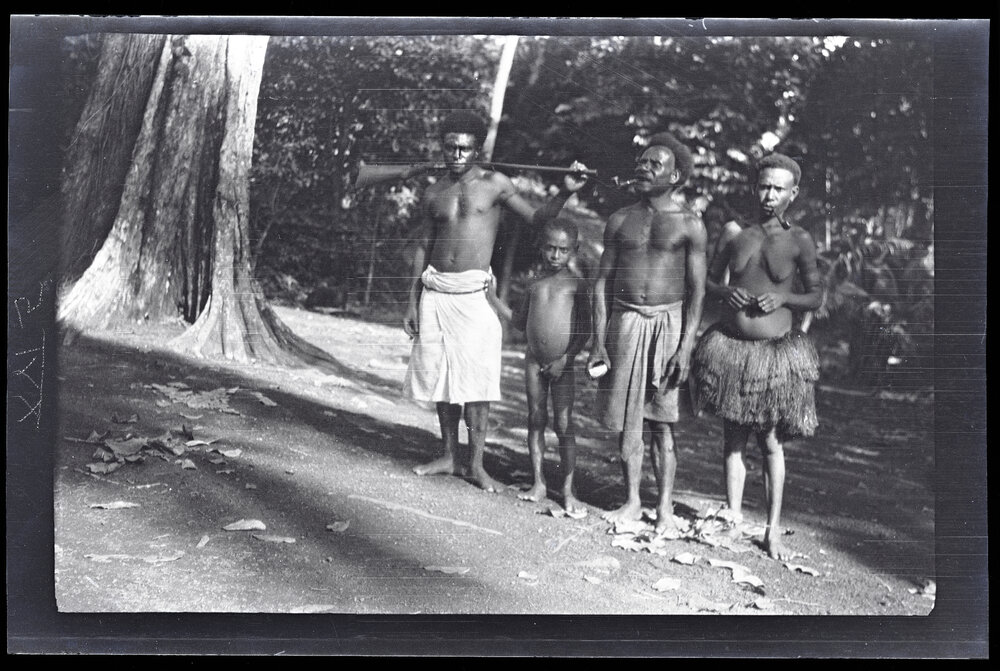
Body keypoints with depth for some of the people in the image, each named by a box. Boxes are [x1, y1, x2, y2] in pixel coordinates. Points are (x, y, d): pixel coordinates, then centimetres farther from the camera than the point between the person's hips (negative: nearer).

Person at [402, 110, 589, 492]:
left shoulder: (494, 184, 1)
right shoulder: (434, 193, 11)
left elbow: (536, 218, 2)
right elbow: (423, 246, 15)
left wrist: (564, 193, -16)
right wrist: (412, 302, 14)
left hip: (473, 293, -4)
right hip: (435, 293, 4)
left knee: (474, 382, -4)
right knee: (439, 377, 8)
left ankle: (476, 465, 5)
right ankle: (450, 457, 21)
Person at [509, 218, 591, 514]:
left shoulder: (576, 284, -3)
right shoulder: (534, 282, 8)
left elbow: (585, 330, -6)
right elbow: (518, 321, 20)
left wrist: (565, 358, -12)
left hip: (562, 364, -4)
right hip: (534, 360, 4)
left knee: (564, 425, -3)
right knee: (535, 420, 7)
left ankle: (568, 490, 5)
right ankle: (538, 483, 17)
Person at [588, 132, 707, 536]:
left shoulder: (689, 225, 1)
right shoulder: (620, 221, 9)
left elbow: (697, 291, -2)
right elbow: (602, 282, 8)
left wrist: (686, 346, -11)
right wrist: (598, 343, 1)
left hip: (668, 322, -3)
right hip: (624, 322, 3)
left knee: (661, 422, 0)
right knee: (626, 419, 6)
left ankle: (665, 510, 9)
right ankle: (632, 503, 18)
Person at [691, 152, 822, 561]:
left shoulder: (799, 242, -2)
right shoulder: (734, 233, 4)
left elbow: (815, 296, 3)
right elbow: (708, 280, 13)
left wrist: (782, 298, -15)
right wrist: (724, 292, -8)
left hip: (776, 351, -2)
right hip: (731, 347, 2)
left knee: (771, 443, 3)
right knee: (734, 439, 9)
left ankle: (773, 530, 12)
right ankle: (733, 518, 19)